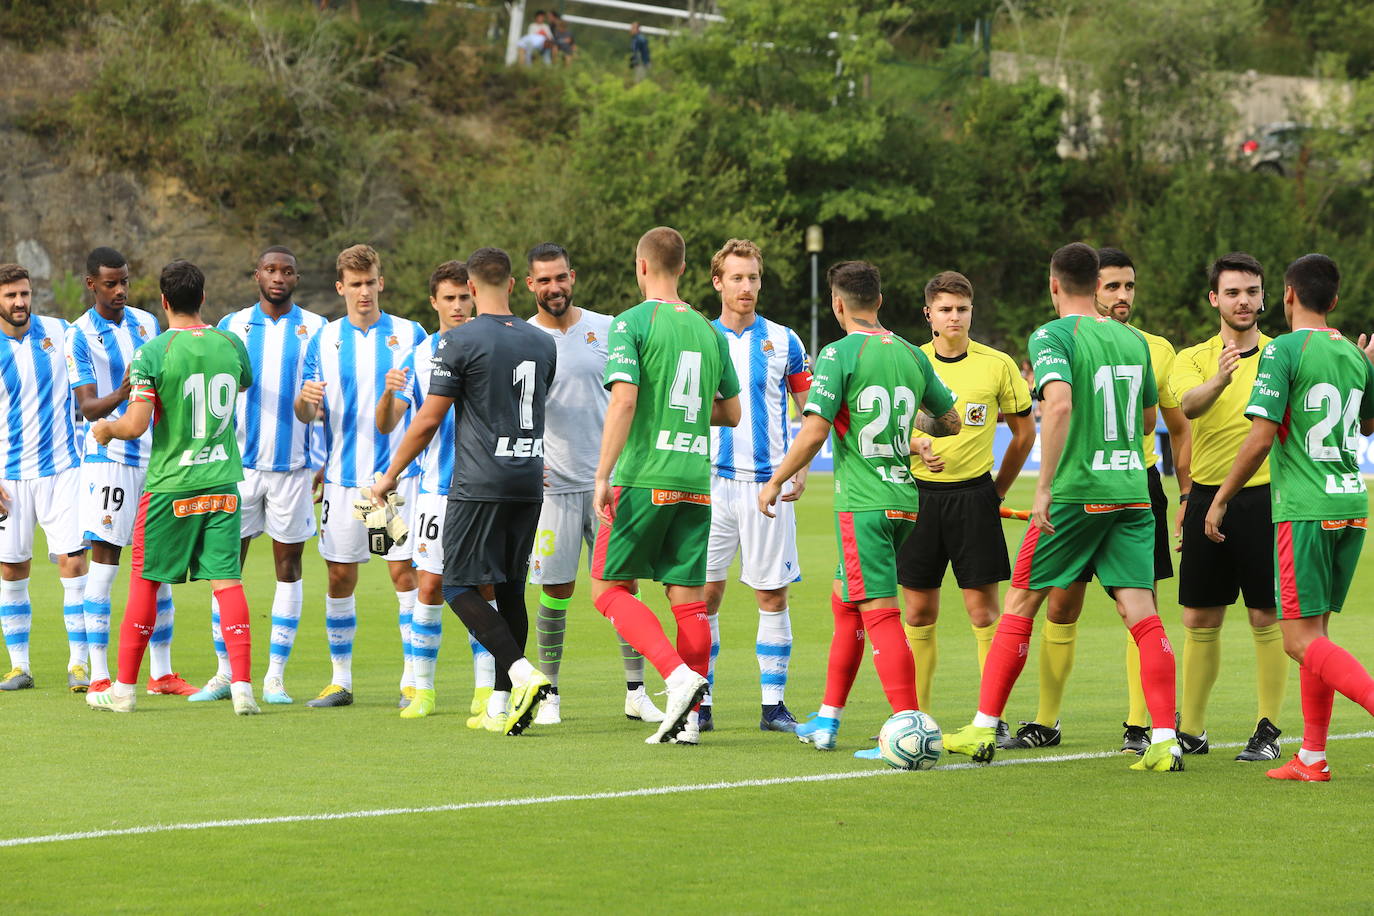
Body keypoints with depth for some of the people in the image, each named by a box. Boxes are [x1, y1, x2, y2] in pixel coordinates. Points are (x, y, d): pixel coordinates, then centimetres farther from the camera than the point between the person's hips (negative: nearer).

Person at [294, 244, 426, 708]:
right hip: (344, 477, 2)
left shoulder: (410, 335, 3)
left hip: (399, 474, -2)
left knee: (405, 572, -6)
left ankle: (414, 680, 0)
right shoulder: (324, 341, 8)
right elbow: (306, 414, 6)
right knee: (340, 578, 4)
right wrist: (305, 401, -17)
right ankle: (340, 679, 14)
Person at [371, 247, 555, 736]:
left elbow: (429, 419, -7)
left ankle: (522, 673, -21)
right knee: (509, 589, 11)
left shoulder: (460, 341, -8)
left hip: (479, 485, -6)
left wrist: (391, 474, 5)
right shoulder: (542, 344, 10)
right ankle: (502, 704, 11)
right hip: (529, 481, 6)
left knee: (461, 587, -2)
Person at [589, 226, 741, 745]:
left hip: (643, 480, -5)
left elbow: (624, 399, -16)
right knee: (688, 597, 6)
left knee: (609, 588, 3)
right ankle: (688, 719, 3)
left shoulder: (633, 323, -5)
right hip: (695, 482, 5)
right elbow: (731, 413, 18)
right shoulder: (707, 330, 12)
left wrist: (603, 476, -15)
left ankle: (678, 675, -16)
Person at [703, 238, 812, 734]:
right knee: (704, 593, -1)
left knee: (773, 595, 0)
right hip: (712, 483, 1)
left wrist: (802, 468, -2)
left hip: (768, 483, -1)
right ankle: (699, 703, 6)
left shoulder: (783, 341, 5)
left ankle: (773, 705, 5)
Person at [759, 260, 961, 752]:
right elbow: (950, 422, 18)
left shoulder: (840, 354, -10)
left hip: (863, 504, -7)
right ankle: (826, 721, 26)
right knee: (843, 599, 20)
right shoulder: (911, 355, 9)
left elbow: (814, 432, -15)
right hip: (904, 501, 7)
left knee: (879, 613, -10)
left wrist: (775, 482, -2)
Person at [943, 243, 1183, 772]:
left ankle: (983, 729, 12)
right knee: (1141, 613, 1)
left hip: (1075, 494, -4)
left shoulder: (1053, 337, -7)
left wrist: (1045, 487, -23)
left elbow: (1059, 403, -24)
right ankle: (1164, 742, -8)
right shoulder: (1134, 340, 11)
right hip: (1132, 491, 4)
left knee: (1020, 605, 8)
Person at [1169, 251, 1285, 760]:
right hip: (1207, 498, 2)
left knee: (1266, 618, -2)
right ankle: (1191, 730, 17)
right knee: (1200, 619, 7)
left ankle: (1268, 731, 6)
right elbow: (1187, 405, -16)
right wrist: (1219, 381, -38)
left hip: (1264, 498, -2)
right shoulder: (1193, 359, 5)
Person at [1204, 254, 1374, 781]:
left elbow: (1261, 437, -15)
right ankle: (1312, 758, 13)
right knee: (1315, 632, 13)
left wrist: (1221, 499, -5)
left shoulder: (1283, 351, -9)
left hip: (1304, 510, -7)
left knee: (1302, 640, -7)